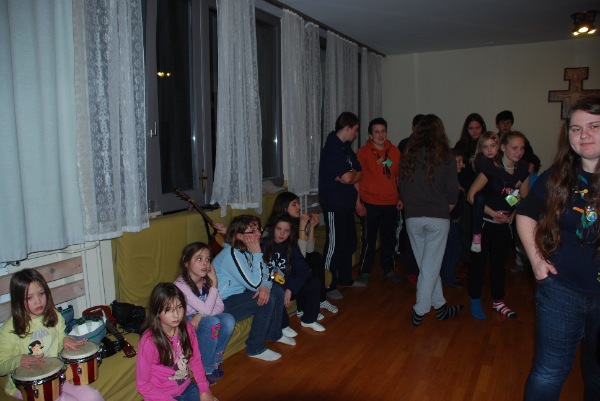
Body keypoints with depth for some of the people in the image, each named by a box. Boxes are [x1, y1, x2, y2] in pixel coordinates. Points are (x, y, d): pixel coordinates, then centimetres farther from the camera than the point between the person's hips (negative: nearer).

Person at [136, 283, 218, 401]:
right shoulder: (149, 341, -24)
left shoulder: (187, 328, -11)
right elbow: (142, 384, -15)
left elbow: (196, 360, 1)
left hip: (187, 387, 4)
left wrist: (204, 389, -7)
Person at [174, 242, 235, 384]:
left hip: (201, 321, 6)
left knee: (228, 319, -22)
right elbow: (206, 309, -29)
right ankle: (206, 369, -13)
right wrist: (214, 284, -25)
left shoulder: (207, 280, -6)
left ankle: (216, 361, -2)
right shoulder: (181, 285, -25)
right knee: (212, 322, -32)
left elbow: (220, 307, -8)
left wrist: (200, 315, -24)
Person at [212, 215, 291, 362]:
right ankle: (255, 349, -7)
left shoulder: (246, 250, 1)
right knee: (267, 300, -22)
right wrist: (257, 254, -25)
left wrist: (265, 286, -19)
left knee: (277, 291, 4)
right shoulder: (231, 254, -26)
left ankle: (274, 334, 23)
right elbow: (255, 284, -26)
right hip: (222, 305, -9)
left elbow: (266, 274, 4)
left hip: (238, 294, 9)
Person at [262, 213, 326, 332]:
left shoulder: (291, 248, 4)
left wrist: (290, 290, -20)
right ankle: (283, 326, -11)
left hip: (288, 287, 4)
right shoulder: (263, 244, -11)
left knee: (314, 282, -13)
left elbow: (303, 270, -7)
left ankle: (308, 320, 7)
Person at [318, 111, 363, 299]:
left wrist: (350, 175, -9)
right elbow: (347, 177, -23)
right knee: (334, 245, -3)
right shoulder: (332, 148, -17)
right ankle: (328, 286, 9)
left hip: (346, 203, 9)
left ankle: (345, 278, 31)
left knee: (349, 242, 17)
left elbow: (359, 173, 11)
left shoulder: (346, 147, 13)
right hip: (334, 204, -9)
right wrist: (353, 172, -2)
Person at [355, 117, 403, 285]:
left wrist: (400, 197, 11)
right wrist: (358, 202, -8)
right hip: (370, 203, -4)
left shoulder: (395, 151, 9)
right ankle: (364, 271, 16)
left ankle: (389, 269, 28)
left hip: (391, 203, 4)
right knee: (369, 238, 3)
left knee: (389, 238, 13)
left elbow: (398, 176, 16)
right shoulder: (363, 152, -3)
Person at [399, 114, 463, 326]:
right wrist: (445, 209, 12)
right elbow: (452, 192, -5)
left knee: (427, 264, 15)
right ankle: (420, 311, 8)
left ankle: (439, 306, 26)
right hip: (438, 218, -3)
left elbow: (402, 187, 7)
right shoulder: (446, 157, -5)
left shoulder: (409, 155, 2)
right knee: (431, 266, 5)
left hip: (413, 217, 3)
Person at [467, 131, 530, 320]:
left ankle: (498, 301, 29)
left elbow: (524, 198, 13)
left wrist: (513, 215, 1)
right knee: (479, 261, 2)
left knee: (500, 262, 15)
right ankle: (475, 301, 16)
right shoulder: (491, 168, -18)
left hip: (505, 224, 6)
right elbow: (471, 195, -19)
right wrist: (493, 213, -19)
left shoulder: (523, 170, 0)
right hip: (484, 223, -5)